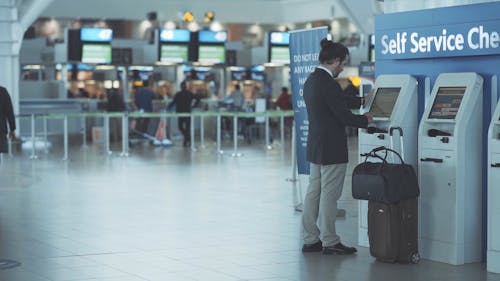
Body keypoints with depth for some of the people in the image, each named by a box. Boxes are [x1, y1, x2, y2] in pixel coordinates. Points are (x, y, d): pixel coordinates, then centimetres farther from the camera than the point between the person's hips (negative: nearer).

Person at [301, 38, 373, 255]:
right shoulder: (328, 84, -20)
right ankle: (330, 243, 6)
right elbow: (344, 116, -19)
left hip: (315, 146, 10)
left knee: (313, 193, 12)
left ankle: (311, 240, 18)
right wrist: (365, 119, -1)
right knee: (329, 195, -2)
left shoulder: (311, 80, 9)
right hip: (331, 150, -10)